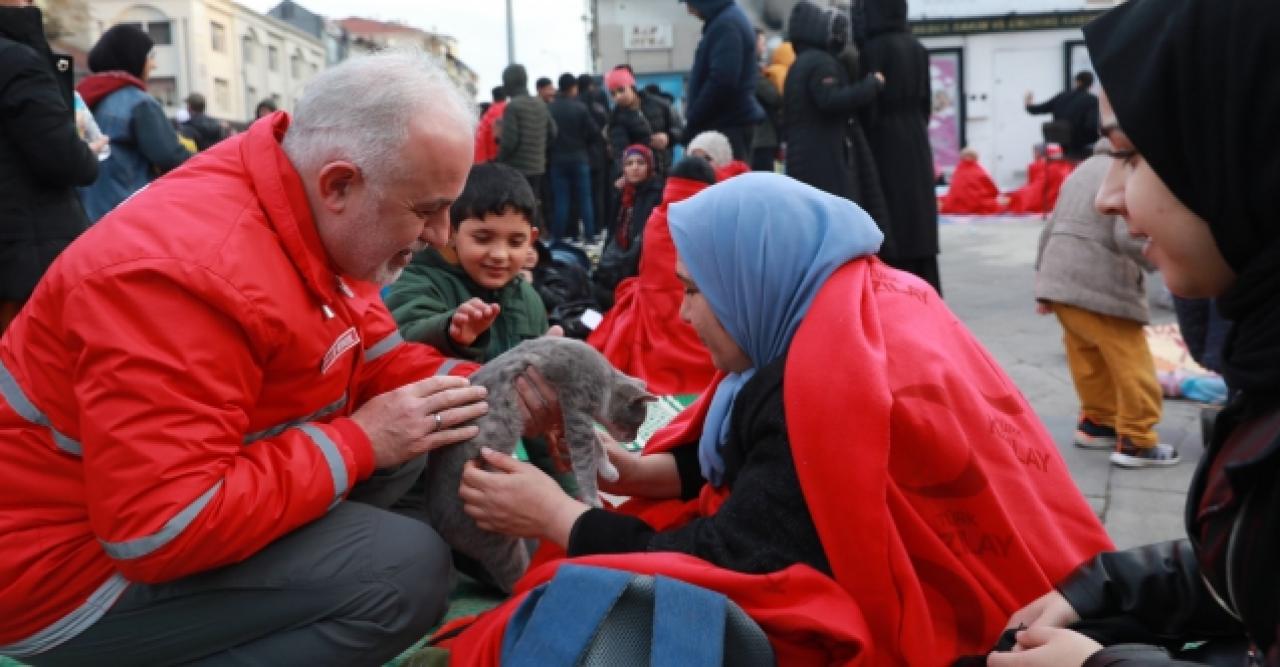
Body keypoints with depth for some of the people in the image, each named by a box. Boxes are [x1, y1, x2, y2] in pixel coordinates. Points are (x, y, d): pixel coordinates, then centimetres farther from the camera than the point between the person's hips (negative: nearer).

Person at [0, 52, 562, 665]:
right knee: (408, 568, -22)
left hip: (208, 491, 9)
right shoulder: (188, 273, -32)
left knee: (413, 448, 0)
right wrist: (358, 440, -27)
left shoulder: (319, 221, -3)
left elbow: (378, 359, 7)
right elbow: (164, 530, -34)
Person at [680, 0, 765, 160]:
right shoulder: (732, 18, 18)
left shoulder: (725, 24, -15)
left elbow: (722, 81, -23)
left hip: (727, 123, -11)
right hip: (733, 120, 11)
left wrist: (693, 121, -14)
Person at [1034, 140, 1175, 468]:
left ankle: (1096, 422, 30)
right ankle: (1136, 442, 3)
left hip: (1060, 281, 9)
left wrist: (1044, 278, 24)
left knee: (1088, 357, 20)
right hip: (1100, 287, -9)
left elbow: (1051, 228, 21)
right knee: (1132, 364, -1)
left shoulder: (1085, 168, 21)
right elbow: (1129, 238, -21)